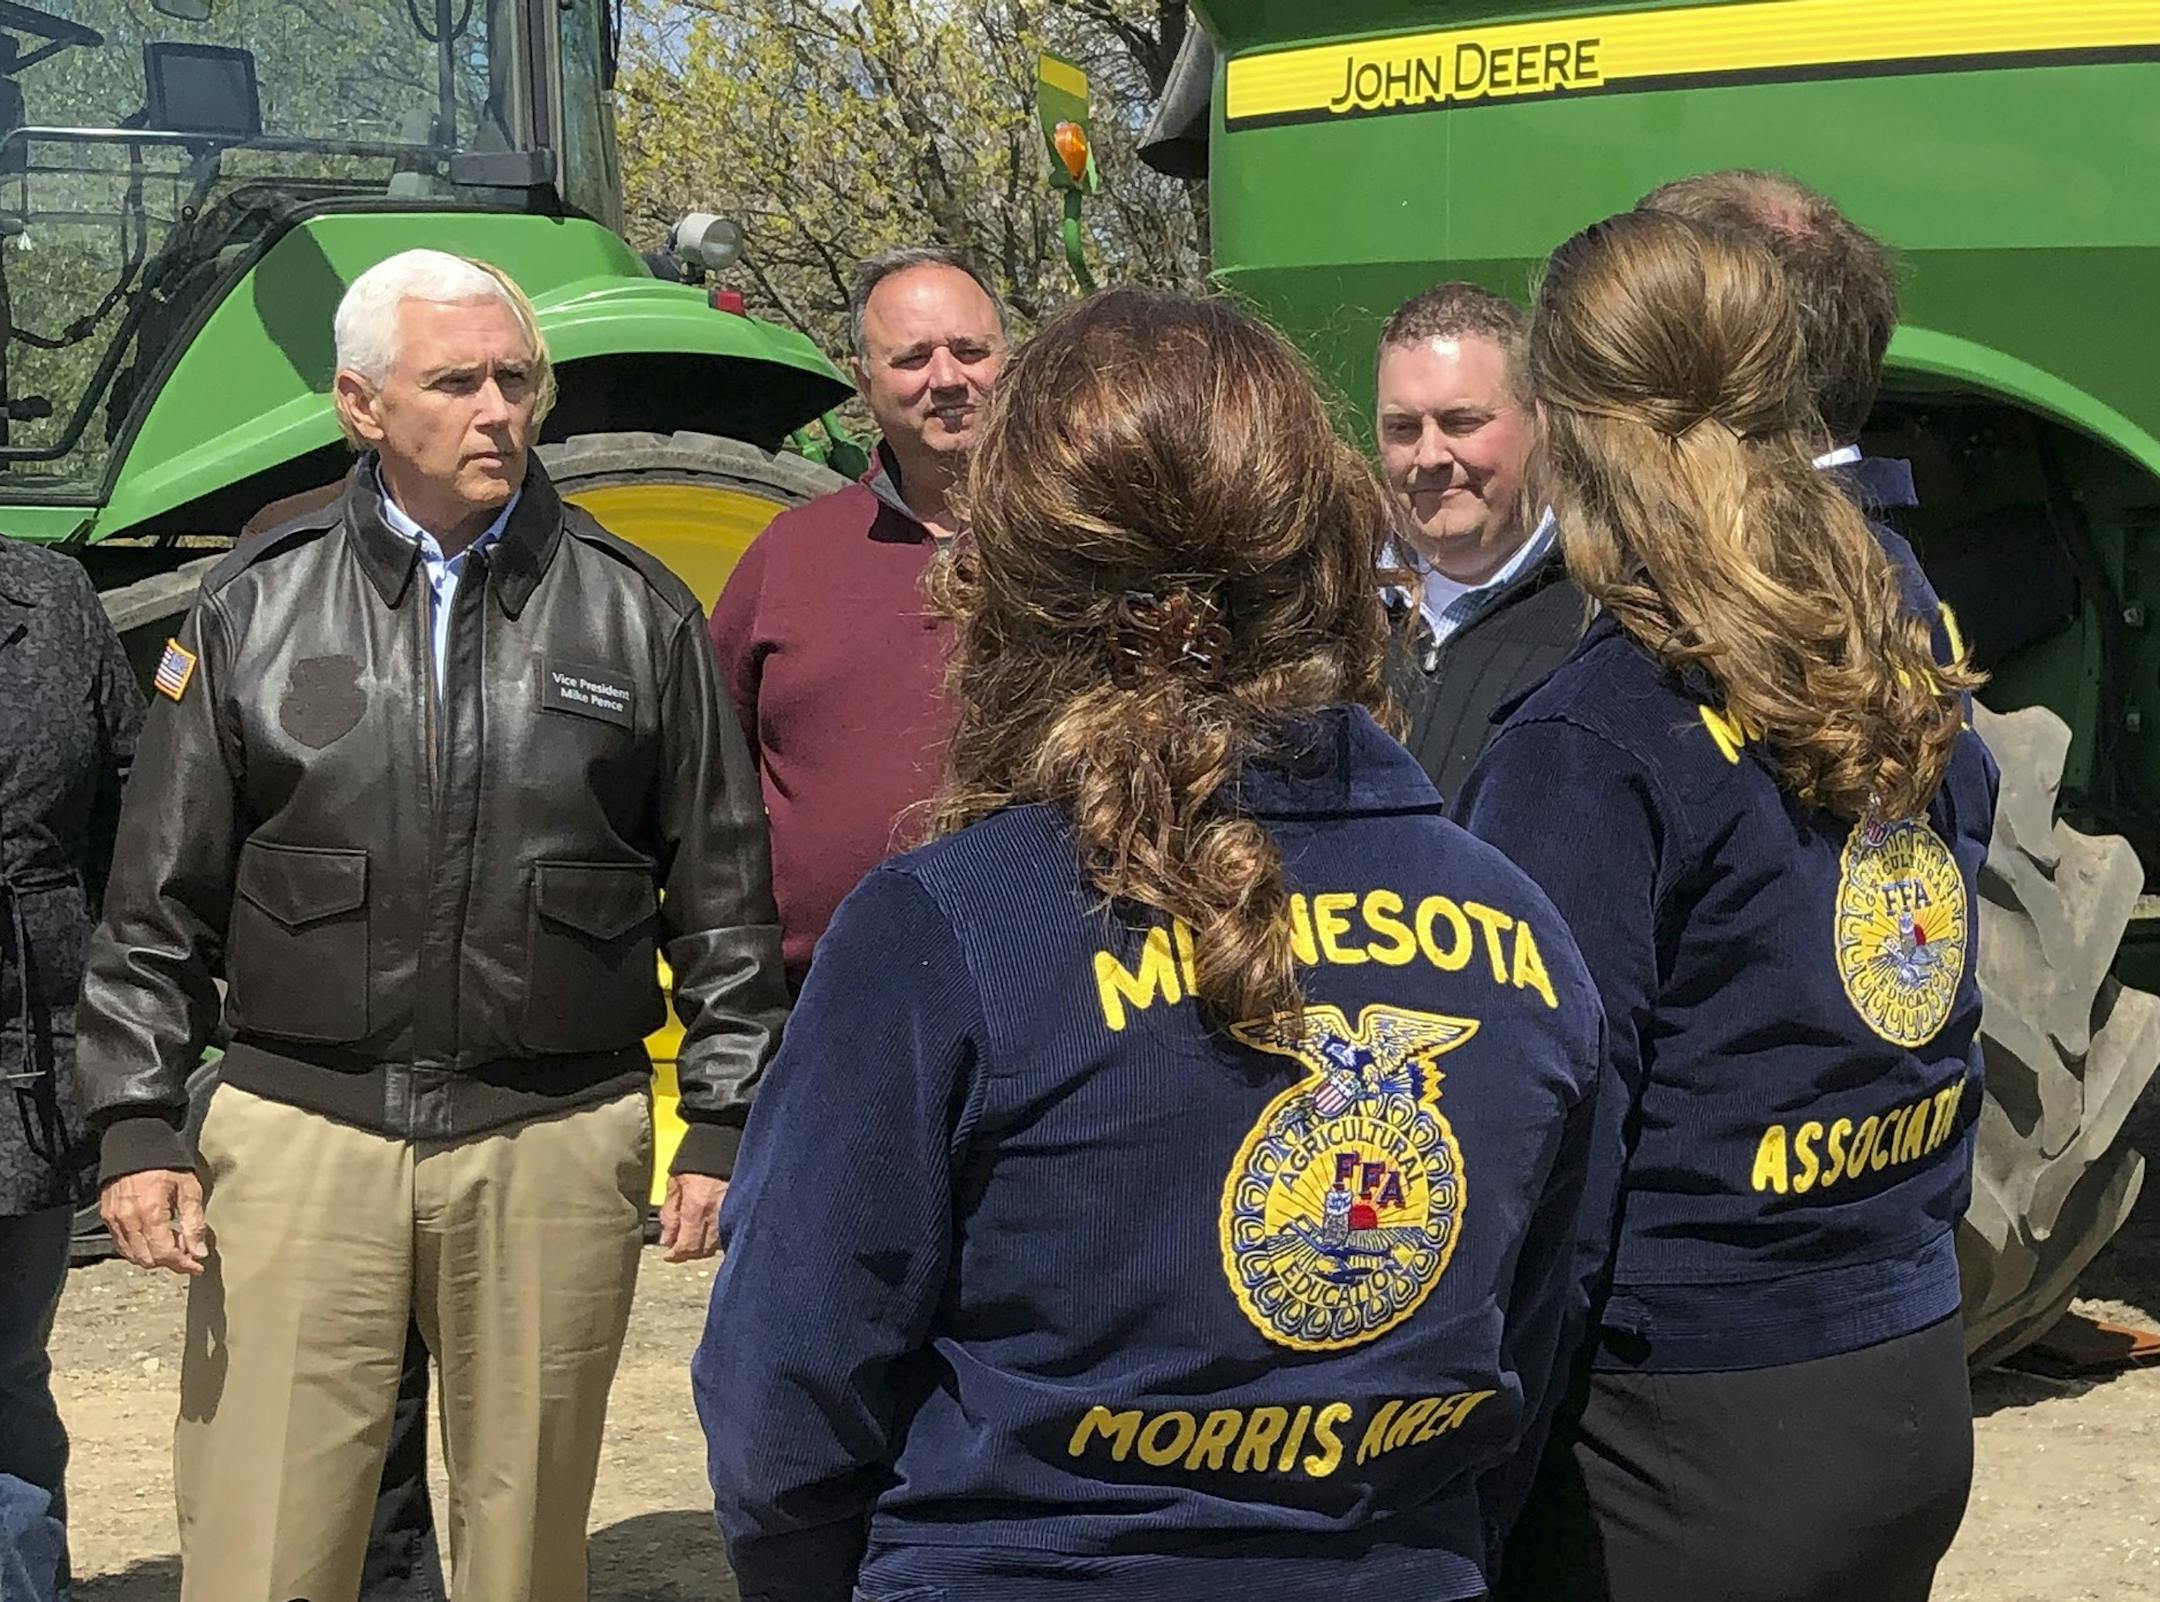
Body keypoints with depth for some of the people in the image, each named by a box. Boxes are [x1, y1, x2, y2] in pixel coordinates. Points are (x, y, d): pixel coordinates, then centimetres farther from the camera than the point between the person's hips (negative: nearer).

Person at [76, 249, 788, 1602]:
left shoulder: (637, 612, 6)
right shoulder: (260, 603, 6)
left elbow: (724, 898, 9)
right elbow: (161, 900, 8)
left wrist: (725, 1126, 6)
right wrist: (138, 1126, 2)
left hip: (556, 1146, 0)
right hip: (300, 1135, 0)